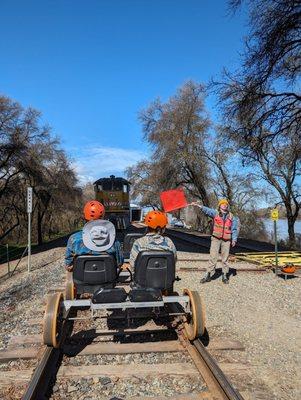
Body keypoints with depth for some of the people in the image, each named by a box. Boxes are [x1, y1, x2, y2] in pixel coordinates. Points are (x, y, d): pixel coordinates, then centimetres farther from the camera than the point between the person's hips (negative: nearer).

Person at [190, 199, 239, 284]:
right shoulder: (215, 213, -1)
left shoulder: (231, 217, 5)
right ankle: (208, 275, 4)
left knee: (225, 258, 8)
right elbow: (207, 210, -17)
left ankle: (225, 275, 20)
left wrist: (234, 239, -4)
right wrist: (198, 205, -34)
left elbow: (234, 229, 7)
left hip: (226, 240, 1)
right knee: (213, 257, -2)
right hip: (216, 239, -1)